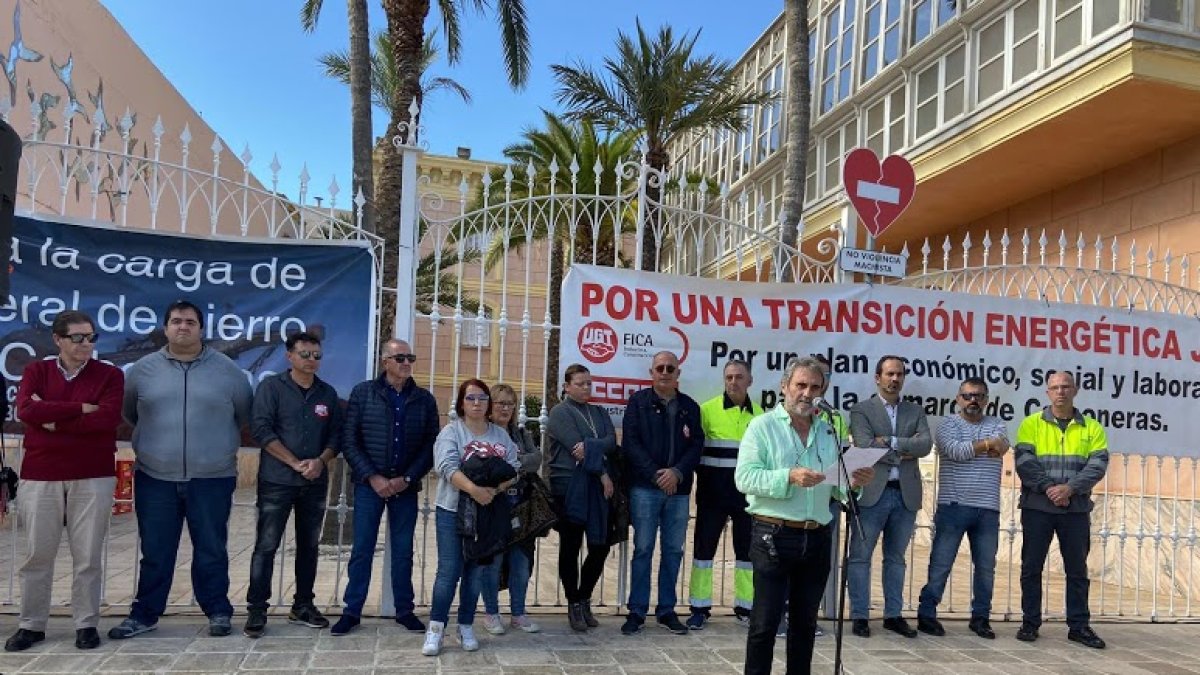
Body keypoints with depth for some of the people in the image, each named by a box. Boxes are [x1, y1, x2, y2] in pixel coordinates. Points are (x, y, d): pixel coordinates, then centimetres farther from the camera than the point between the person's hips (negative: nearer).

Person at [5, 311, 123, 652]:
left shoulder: (110, 374, 2)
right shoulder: (36, 371, 7)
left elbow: (108, 419, -13)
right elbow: (26, 410, -12)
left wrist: (54, 421, -10)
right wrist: (82, 408, -15)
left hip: (93, 477, -1)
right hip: (40, 476, 2)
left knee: (88, 555, 4)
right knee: (37, 554, 9)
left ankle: (87, 624, 14)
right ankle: (31, 625, 22)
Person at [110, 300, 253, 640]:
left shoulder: (227, 370, 0)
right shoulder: (143, 369, 4)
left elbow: (245, 414, 11)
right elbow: (128, 411, 19)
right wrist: (155, 436, 17)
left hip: (212, 479, -1)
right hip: (155, 478, 2)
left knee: (211, 550, 7)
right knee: (155, 551, 10)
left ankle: (218, 611, 19)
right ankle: (145, 614, 23)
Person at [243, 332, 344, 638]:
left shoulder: (328, 393, 10)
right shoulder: (271, 386, -2)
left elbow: (336, 435, 10)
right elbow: (261, 428, -11)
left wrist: (320, 461, -10)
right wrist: (295, 463, -14)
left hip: (315, 484, 4)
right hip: (277, 482, -4)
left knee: (309, 546, 10)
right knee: (266, 546, -2)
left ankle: (303, 606, 21)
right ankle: (256, 609, 6)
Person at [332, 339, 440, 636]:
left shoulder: (424, 399, 4)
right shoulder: (363, 393, -1)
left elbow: (431, 445, 3)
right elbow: (349, 441, -3)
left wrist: (407, 479, -8)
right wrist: (373, 477, -11)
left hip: (405, 486, 2)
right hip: (369, 484, -1)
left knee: (403, 551, 9)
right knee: (361, 550, 4)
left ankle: (404, 610, 19)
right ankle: (352, 611, 15)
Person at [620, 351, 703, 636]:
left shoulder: (689, 407, 11)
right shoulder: (639, 402, 3)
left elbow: (696, 445, 5)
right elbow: (631, 443, -5)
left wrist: (677, 472, -11)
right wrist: (656, 475, -13)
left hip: (678, 488, 3)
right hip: (645, 487, -3)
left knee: (674, 551, 8)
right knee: (643, 549, 0)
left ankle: (666, 610, 19)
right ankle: (637, 611, 9)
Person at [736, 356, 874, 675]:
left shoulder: (828, 432, 14)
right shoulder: (762, 426, -1)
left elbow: (837, 487, 11)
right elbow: (744, 478, -13)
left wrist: (855, 481, -11)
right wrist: (788, 477, -25)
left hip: (818, 539, 5)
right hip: (774, 536, -5)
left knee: (805, 622, 14)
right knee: (765, 622, 0)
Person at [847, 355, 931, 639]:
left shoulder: (915, 411, 13)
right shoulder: (861, 410, 1)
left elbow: (926, 444, -3)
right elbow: (866, 446, -13)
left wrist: (891, 442, -12)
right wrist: (905, 451, -9)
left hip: (906, 494, 4)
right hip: (872, 493, -4)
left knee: (896, 558, 13)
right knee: (860, 557, 1)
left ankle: (893, 615, 22)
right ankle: (859, 616, 10)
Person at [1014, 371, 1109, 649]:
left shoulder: (1092, 427, 8)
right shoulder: (1031, 424, 3)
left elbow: (1098, 464, -4)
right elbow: (1024, 461, -8)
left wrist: (1070, 488, -17)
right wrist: (1048, 488, -19)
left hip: (1076, 508, 2)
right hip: (1037, 506, -1)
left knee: (1077, 569, 8)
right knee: (1031, 566, 4)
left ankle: (1079, 625, 19)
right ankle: (1030, 623, 14)